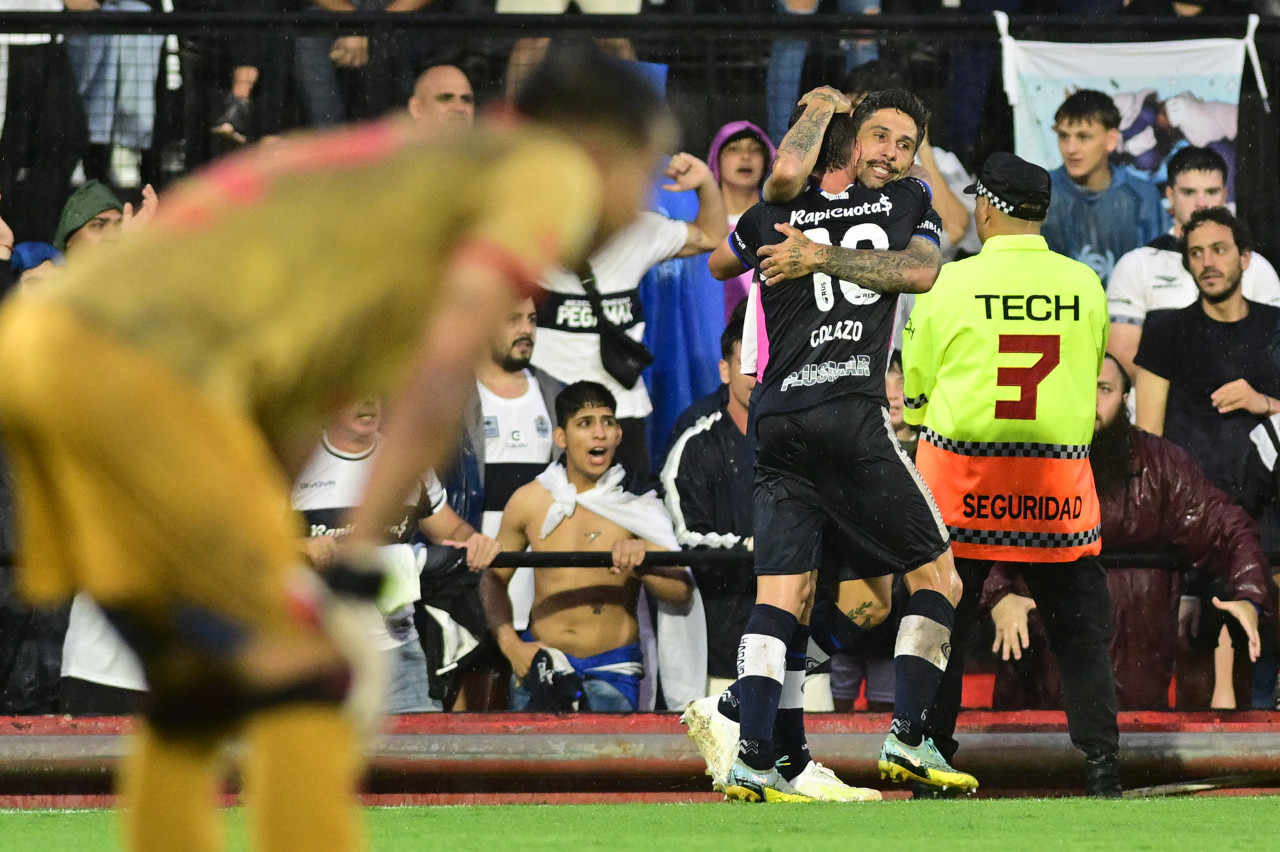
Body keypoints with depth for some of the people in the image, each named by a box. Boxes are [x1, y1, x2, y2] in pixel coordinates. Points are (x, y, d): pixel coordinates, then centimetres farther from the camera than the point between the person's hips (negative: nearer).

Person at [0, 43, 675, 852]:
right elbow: (444, 368, -7)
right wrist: (357, 575, -9)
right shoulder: (554, 170, 7)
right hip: (138, 365, -9)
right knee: (307, 677, -3)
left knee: (192, 693, 18)